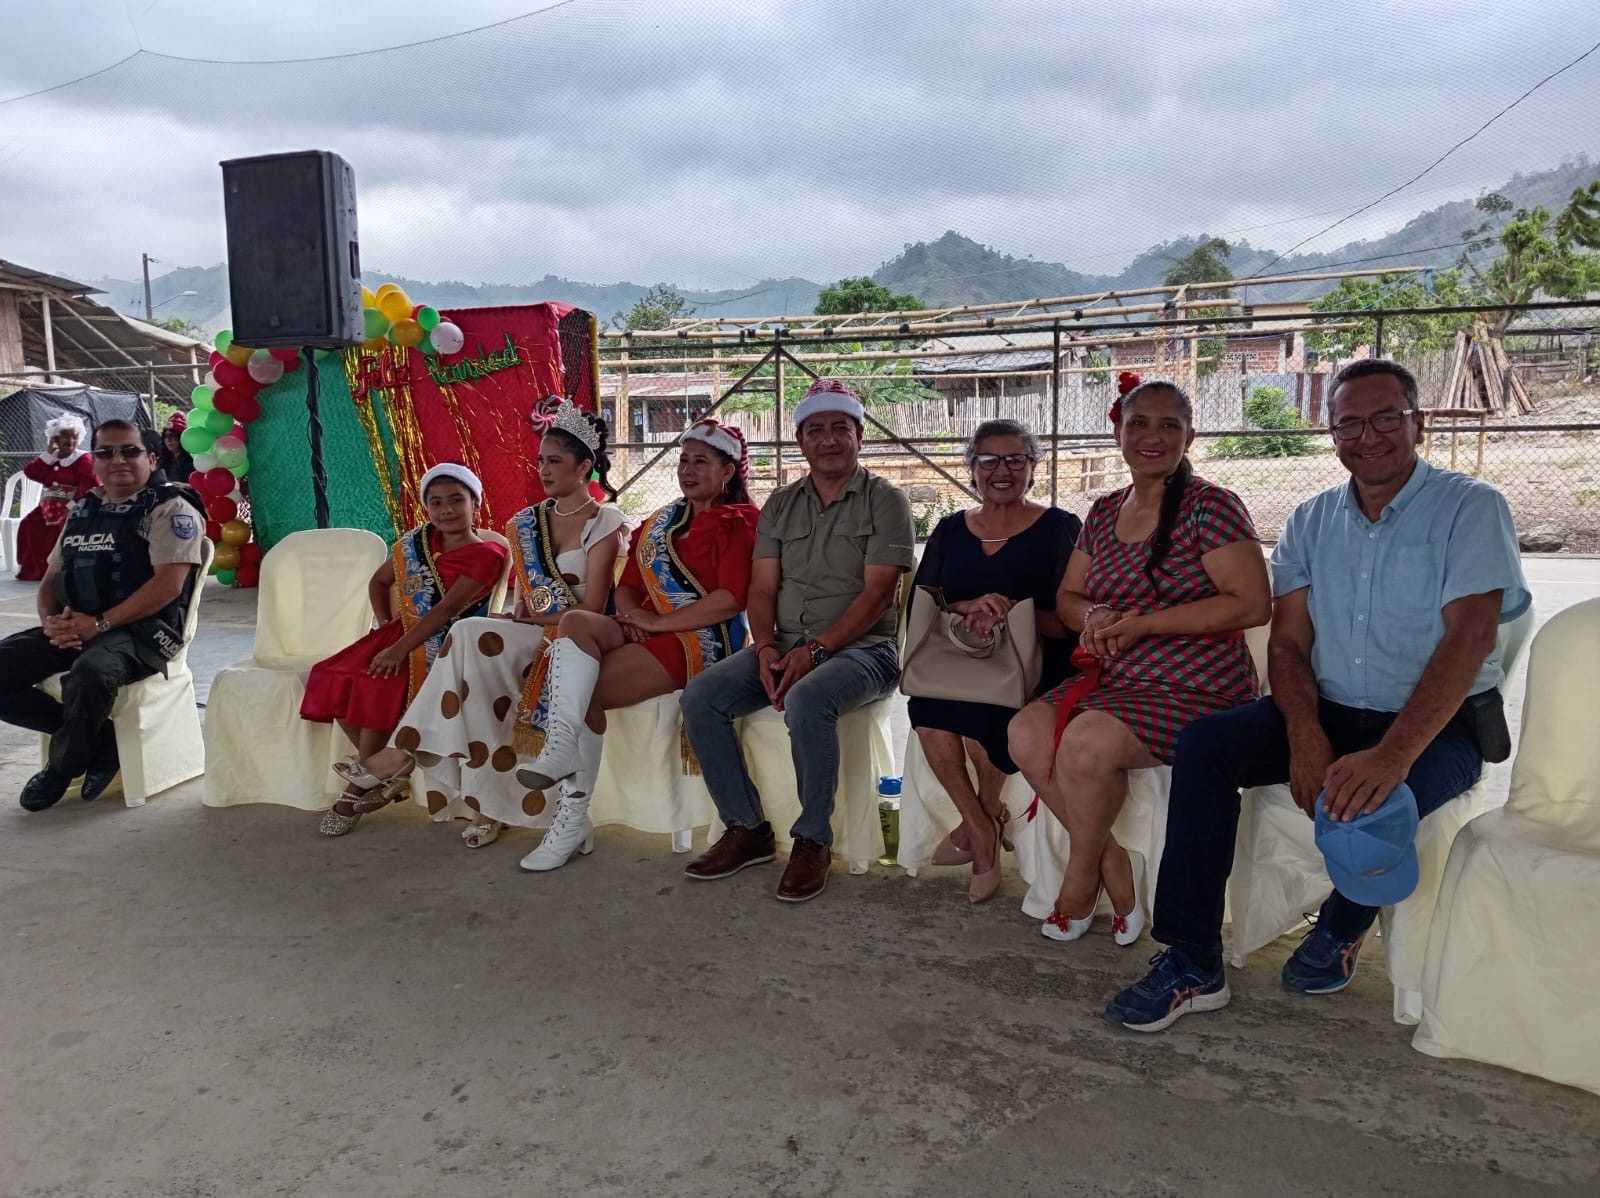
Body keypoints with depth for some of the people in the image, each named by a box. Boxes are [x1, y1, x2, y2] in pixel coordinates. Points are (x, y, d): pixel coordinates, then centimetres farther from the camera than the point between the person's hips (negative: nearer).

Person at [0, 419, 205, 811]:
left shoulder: (169, 509, -2)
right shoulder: (81, 511, 19)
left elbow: (168, 584, -14)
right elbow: (51, 578, 20)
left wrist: (100, 624, -20)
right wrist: (52, 622, -3)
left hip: (142, 631, -7)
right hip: (73, 630, 7)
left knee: (90, 672, -38)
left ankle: (62, 768, -8)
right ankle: (97, 738, -4)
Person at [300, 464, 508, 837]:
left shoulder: (487, 555, -12)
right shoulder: (416, 542, 8)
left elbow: (445, 610, -20)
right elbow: (379, 582, 22)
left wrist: (399, 650, -26)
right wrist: (385, 625, 8)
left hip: (442, 646, -7)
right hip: (403, 632, 7)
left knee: (377, 685, -28)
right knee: (335, 677, -11)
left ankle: (362, 783, -7)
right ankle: (380, 773, -1)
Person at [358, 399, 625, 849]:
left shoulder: (604, 523, -5)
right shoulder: (525, 523, 14)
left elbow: (591, 610, -10)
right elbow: (523, 602, 12)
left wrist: (533, 619, -6)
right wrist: (519, 620, -9)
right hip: (532, 639, 5)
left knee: (471, 635, -28)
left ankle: (407, 746, -19)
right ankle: (487, 806, -24)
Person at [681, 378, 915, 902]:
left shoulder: (885, 500, -1)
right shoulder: (780, 504, 14)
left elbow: (875, 594, -11)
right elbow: (762, 589, 8)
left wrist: (814, 651, -19)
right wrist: (766, 648, -11)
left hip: (860, 647, -5)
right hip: (784, 646, 5)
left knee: (806, 700, -36)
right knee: (700, 697, -16)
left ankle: (812, 841, -17)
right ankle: (747, 829, -3)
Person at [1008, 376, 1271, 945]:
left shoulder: (1210, 505, -7)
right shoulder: (1105, 511, 13)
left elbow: (1253, 604, -15)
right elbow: (1067, 596, 19)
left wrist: (1142, 624, -17)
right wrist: (1094, 615, -7)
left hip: (1197, 691, -6)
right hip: (1117, 681, 7)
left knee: (1087, 741, -30)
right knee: (1026, 731, -18)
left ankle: (1082, 877, -3)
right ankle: (1114, 866, -5)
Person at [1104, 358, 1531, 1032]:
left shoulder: (1469, 508, -6)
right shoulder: (1311, 522, 9)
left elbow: (1470, 636, -19)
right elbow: (1287, 643, 4)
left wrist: (1392, 754, -32)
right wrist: (1305, 734, -17)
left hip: (1439, 724, -4)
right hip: (1327, 713, 5)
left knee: (1372, 795, -36)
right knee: (1203, 745, -20)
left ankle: (1341, 929, 2)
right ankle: (1192, 964, -17)